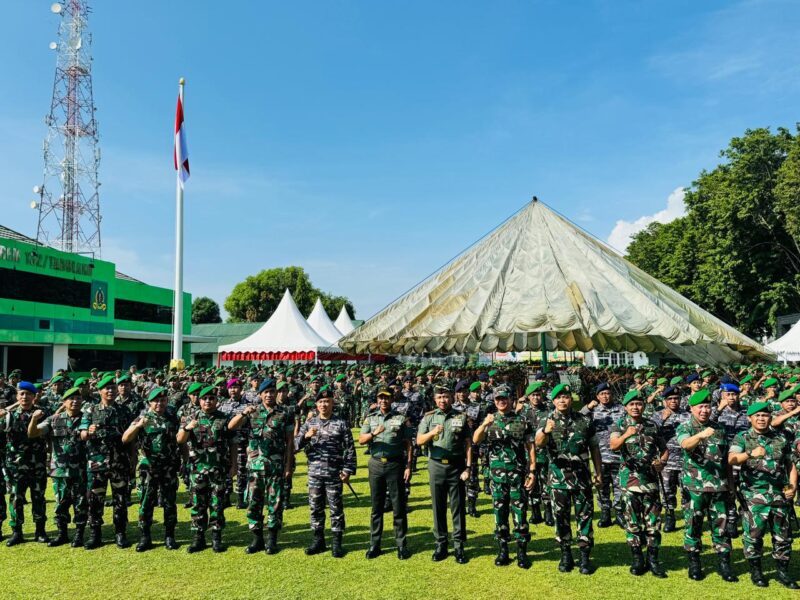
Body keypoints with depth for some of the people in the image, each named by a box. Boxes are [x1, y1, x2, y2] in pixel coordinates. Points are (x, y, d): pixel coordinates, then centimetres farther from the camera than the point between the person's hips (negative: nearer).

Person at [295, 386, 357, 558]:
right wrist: (306, 436, -16)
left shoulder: (341, 423, -2)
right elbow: (295, 445, 2)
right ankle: (318, 540, 25)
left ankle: (337, 542, 16)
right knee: (315, 508, 11)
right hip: (314, 473, 3)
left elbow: (350, 449, -3)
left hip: (334, 474, -3)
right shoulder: (309, 423, 6)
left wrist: (348, 470, -8)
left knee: (336, 508, 5)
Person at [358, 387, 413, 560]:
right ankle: (374, 544, 17)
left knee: (398, 506, 3)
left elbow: (408, 444, 0)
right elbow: (361, 440, -3)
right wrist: (374, 433, -22)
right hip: (376, 465, 2)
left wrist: (408, 466, -7)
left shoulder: (402, 419, 1)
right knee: (376, 507, 9)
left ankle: (401, 544, 12)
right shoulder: (370, 418, 8)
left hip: (396, 464, -2)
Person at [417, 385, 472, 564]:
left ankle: (459, 546, 13)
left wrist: (468, 467, -6)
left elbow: (468, 444, 1)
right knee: (438, 507, 8)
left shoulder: (461, 418, 1)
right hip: (436, 466, 1)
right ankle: (441, 544, 19)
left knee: (458, 507, 4)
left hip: (456, 466, -1)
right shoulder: (428, 418, 4)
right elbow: (419, 441, -2)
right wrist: (432, 432, -20)